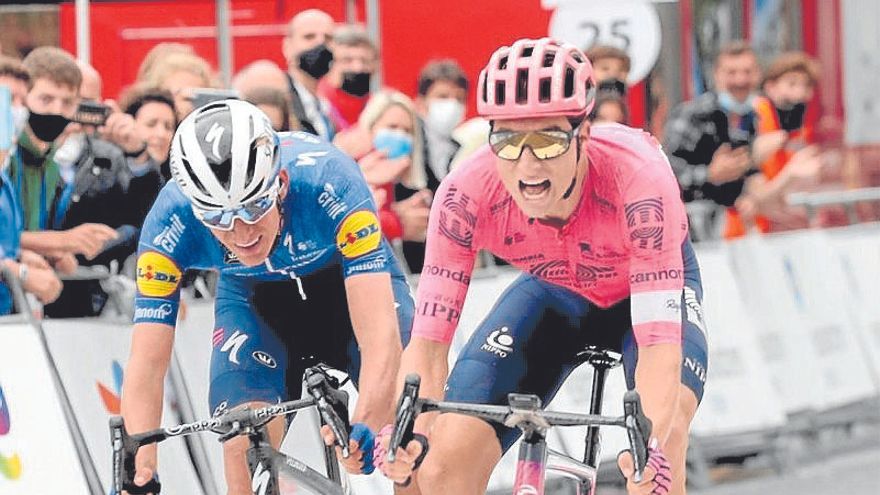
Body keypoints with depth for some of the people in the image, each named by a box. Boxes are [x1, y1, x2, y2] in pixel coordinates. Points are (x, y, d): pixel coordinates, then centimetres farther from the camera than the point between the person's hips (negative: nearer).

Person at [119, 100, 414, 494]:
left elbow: (380, 333, -45)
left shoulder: (329, 180, -40)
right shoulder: (170, 221, -33)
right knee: (245, 444, -22)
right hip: (255, 296, 1)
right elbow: (146, 364, -31)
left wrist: (365, 427, -62)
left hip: (352, 280, -1)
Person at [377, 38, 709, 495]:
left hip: (649, 286, -2)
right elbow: (428, 341, -29)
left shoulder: (636, 175, -40)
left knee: (664, 438, -32)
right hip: (554, 291, 2)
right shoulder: (467, 194, -33)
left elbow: (659, 345, -44)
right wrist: (408, 432, -49)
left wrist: (651, 445, -62)